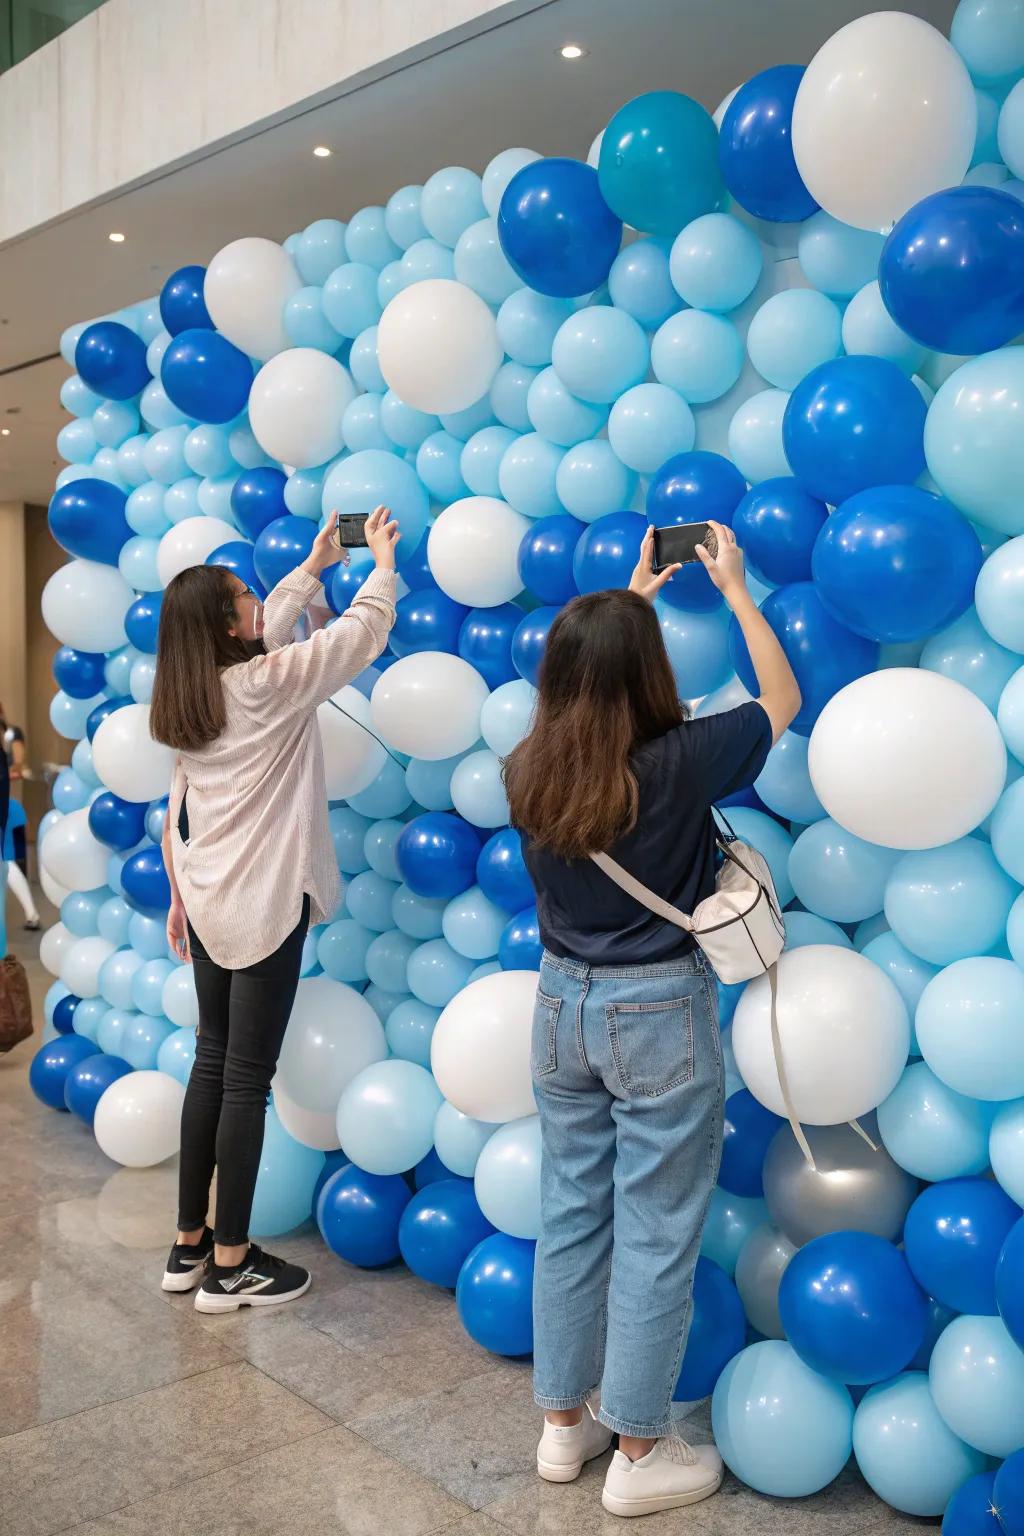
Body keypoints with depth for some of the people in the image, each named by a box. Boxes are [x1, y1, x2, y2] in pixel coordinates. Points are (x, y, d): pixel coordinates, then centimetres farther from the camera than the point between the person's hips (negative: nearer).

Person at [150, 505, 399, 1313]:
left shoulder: (189, 694, 6)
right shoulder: (268, 685, -15)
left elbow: (269, 635, 22)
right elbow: (362, 634, -7)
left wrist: (314, 567, 30)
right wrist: (384, 560, 11)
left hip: (208, 901, 8)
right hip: (263, 905, -8)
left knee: (212, 1063, 15)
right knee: (247, 1078, 0)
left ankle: (190, 1245, 24)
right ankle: (230, 1267, 10)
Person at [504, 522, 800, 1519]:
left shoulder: (527, 770, -6)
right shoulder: (680, 762, -19)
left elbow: (580, 687, 17)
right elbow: (781, 702, -2)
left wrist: (627, 601, 21)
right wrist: (734, 590, 8)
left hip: (563, 1003, 5)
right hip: (658, 1012, -5)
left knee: (569, 1215, 17)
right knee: (655, 1236, 8)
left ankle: (564, 1423, 31)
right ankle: (639, 1454, 21)